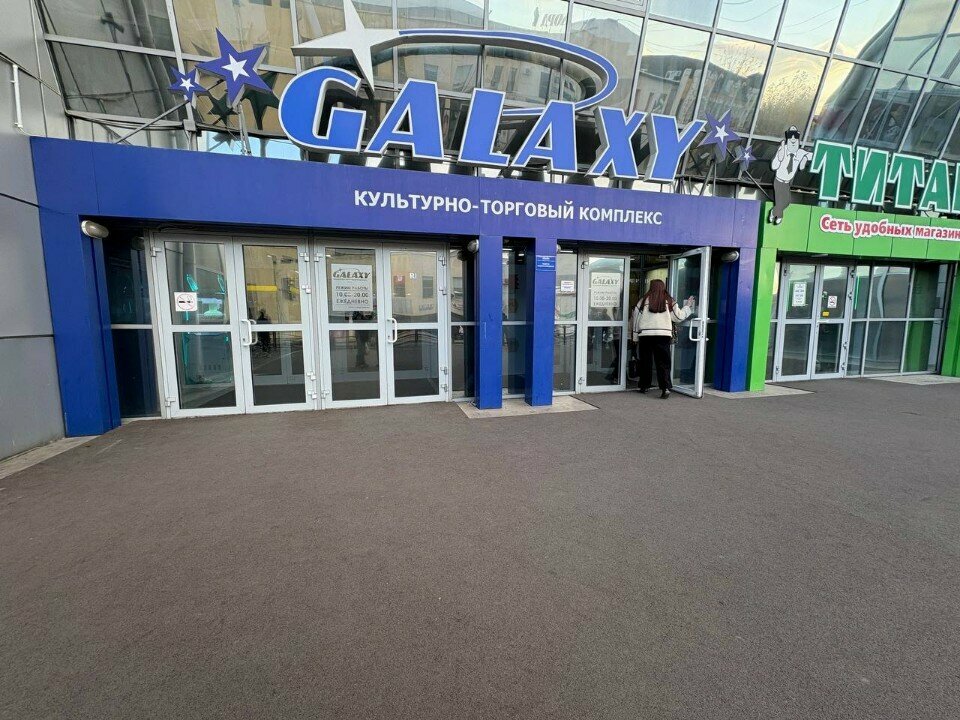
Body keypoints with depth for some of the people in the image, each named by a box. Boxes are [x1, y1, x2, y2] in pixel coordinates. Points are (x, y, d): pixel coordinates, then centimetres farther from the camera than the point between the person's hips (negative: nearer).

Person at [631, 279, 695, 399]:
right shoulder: (669, 301, 4)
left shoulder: (644, 301, 2)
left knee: (644, 361, 11)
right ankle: (665, 388, -6)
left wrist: (635, 337, 12)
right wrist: (688, 306, 30)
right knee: (663, 363, 3)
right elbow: (678, 317, 12)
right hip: (664, 335, 0)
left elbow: (636, 319, 4)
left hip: (645, 335, 0)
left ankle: (644, 386, 21)